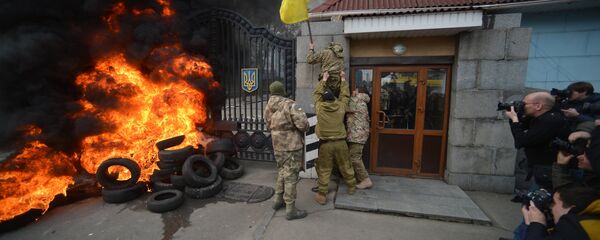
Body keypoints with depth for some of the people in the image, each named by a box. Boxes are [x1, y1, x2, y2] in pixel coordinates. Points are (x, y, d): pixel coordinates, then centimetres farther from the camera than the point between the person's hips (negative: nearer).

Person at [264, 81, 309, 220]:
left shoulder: (268, 108, 3)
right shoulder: (289, 104, -19)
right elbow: (303, 123, -23)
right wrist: (305, 128, -2)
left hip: (277, 146, 7)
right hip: (292, 146, -7)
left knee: (282, 171, 24)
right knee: (291, 176, 2)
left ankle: (278, 200, 36)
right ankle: (290, 209, 14)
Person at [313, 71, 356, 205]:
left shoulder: (319, 107, -5)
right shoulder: (341, 107, -3)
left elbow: (317, 93, 12)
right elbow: (345, 95, 16)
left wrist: (323, 80, 22)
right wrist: (343, 80, 25)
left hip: (325, 144, -2)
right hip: (340, 142, 2)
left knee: (324, 170, 5)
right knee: (345, 167, 19)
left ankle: (322, 195, 9)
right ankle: (352, 187, 37)